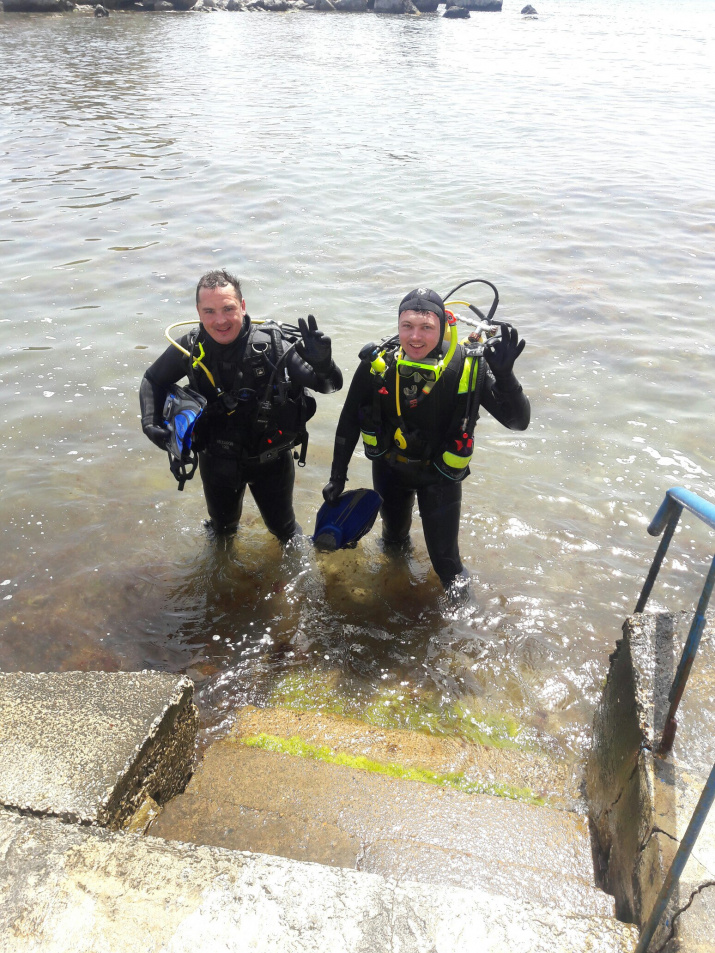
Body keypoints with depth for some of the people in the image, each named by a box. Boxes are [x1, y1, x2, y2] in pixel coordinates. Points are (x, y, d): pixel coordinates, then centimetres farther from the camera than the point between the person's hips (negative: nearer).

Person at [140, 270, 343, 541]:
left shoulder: (272, 345, -27)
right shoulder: (190, 348, -18)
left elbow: (330, 385, -30)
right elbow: (153, 381, 2)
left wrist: (322, 363, -53)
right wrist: (151, 423, -15)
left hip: (271, 458, -2)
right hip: (217, 460, 3)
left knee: (282, 525, 21)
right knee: (222, 524, 29)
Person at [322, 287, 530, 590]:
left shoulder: (468, 367, -28)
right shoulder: (377, 364, -23)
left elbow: (519, 421, -28)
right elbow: (349, 422, -9)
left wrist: (504, 375, -46)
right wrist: (337, 478, -4)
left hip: (440, 475, -2)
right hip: (389, 466, 3)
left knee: (445, 558, 5)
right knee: (393, 536, 28)